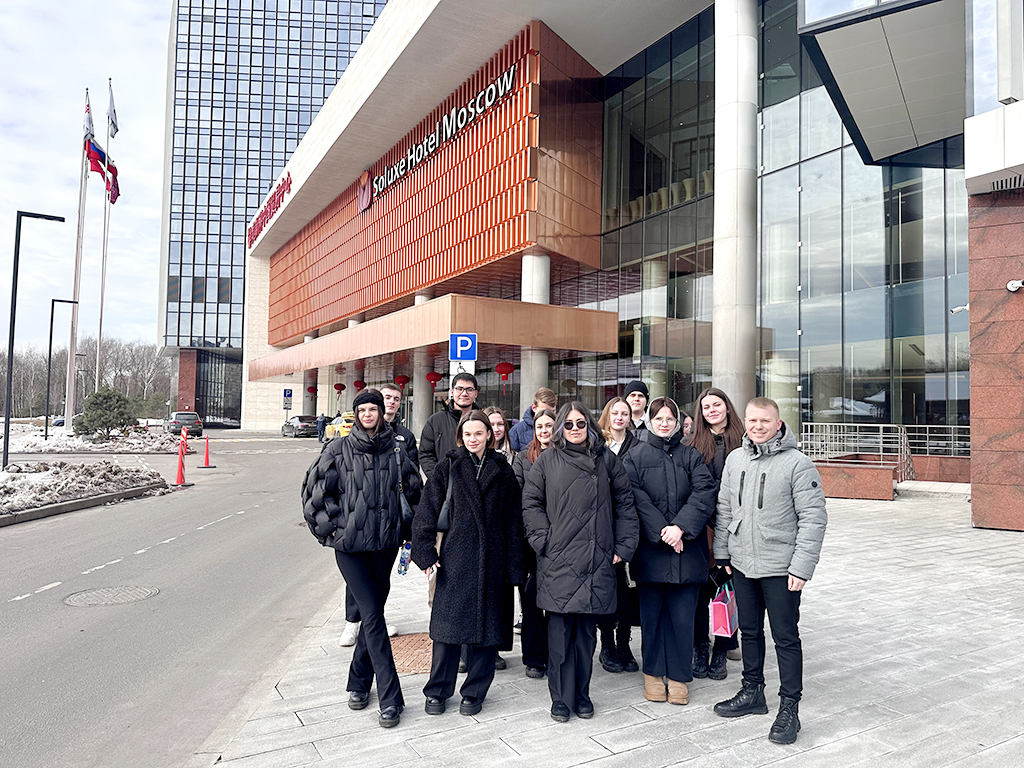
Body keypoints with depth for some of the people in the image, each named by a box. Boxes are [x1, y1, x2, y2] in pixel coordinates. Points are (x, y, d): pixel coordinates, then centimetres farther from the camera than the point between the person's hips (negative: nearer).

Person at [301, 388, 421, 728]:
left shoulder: (395, 451, 4)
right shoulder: (339, 450, -3)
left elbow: (414, 492, 15)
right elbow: (314, 490, -2)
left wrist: (406, 529, 13)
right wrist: (331, 528, -3)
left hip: (385, 543, 3)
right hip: (350, 546, -3)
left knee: (373, 613, 12)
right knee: (372, 615, -7)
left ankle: (359, 682, 31)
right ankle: (390, 699, -1)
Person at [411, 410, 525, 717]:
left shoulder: (503, 471, 6)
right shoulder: (447, 468, 3)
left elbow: (513, 522, 6)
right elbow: (426, 514, 2)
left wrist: (513, 568, 2)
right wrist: (427, 554, -6)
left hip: (492, 561, 1)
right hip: (455, 559, -1)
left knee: (486, 624, 7)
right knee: (448, 623, 2)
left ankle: (474, 693, 23)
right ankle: (437, 692, 20)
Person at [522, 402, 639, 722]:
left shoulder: (606, 459, 9)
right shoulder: (547, 461, 6)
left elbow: (624, 503, 10)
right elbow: (530, 503, 5)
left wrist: (623, 546, 4)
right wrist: (544, 541, -4)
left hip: (597, 560, 2)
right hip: (558, 561, -1)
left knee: (587, 629, 8)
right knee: (560, 629, -1)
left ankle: (582, 694, 23)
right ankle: (561, 698, 13)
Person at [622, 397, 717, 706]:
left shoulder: (691, 456, 9)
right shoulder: (635, 456, 4)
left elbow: (704, 493, -4)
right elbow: (636, 498, -6)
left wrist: (681, 527, -16)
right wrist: (661, 532, -15)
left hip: (686, 550, 1)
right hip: (649, 549, -1)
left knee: (682, 613, 3)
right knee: (652, 612, 7)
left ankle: (678, 675, 18)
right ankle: (653, 672, 23)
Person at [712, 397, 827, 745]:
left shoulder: (797, 463, -12)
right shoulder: (735, 459, 5)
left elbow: (814, 517, -13)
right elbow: (724, 508, 12)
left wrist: (801, 566, -16)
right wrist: (722, 552, 10)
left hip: (780, 568, -5)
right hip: (741, 564, 6)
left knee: (786, 638, 5)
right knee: (749, 630, 18)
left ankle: (789, 707, 18)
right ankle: (752, 692, 34)